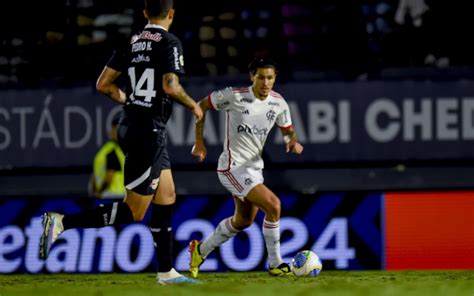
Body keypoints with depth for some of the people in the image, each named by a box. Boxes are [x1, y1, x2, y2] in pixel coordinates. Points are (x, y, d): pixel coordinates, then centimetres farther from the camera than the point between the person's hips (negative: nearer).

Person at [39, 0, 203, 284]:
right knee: (133, 212, -5)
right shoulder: (170, 43, -11)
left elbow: (104, 84, 9)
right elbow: (170, 86, -23)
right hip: (149, 130, -9)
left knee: (166, 198, 16)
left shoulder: (132, 43, 9)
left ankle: (166, 271, 20)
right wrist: (193, 105, -5)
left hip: (131, 125, 9)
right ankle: (61, 223, -14)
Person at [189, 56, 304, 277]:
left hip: (254, 167, 8)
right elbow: (201, 106, -5)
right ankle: (275, 264, -9)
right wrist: (199, 142, -6)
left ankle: (201, 250, 42)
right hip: (233, 167, -8)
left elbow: (287, 130, 13)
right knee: (273, 205, -20)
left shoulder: (278, 103, -2)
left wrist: (293, 141, -12)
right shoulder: (235, 96, -18)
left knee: (243, 221, 22)